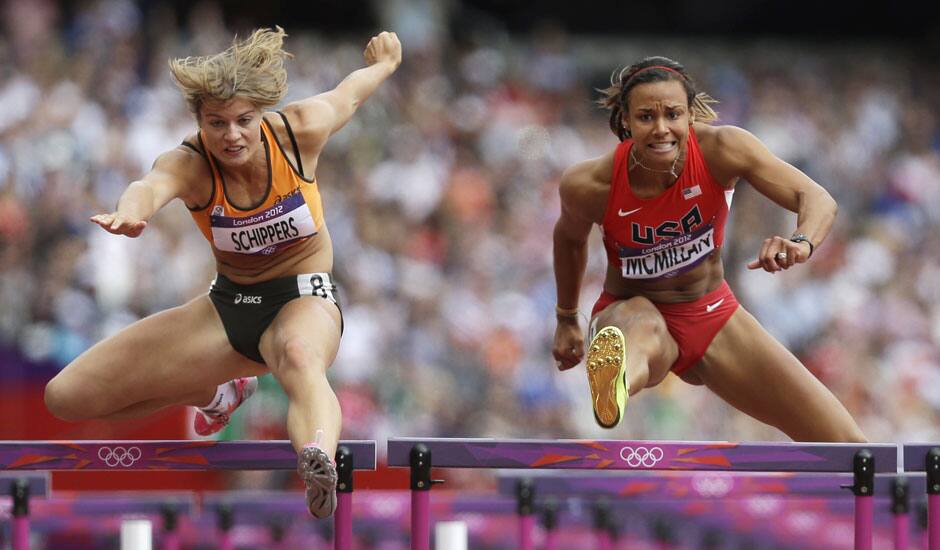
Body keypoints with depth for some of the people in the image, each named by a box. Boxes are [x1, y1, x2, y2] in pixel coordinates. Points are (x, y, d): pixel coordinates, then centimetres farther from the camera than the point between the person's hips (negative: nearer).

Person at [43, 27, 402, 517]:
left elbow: (350, 92, 7)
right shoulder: (188, 164, -20)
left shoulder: (299, 130, -17)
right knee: (66, 397, -1)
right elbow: (154, 185, -46)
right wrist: (130, 214, -72)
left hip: (304, 300, -3)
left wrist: (385, 63, 31)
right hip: (229, 306, 3)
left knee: (300, 357, -43)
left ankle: (319, 461, -79)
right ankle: (217, 394, 24)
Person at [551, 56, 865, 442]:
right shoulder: (589, 185, -22)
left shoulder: (721, 148, -22)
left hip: (712, 314, 3)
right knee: (642, 331, -48)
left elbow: (817, 199, -28)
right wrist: (566, 320, 16)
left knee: (848, 448, -7)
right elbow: (570, 238, 2)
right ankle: (615, 380, -83)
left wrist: (801, 243, -51)